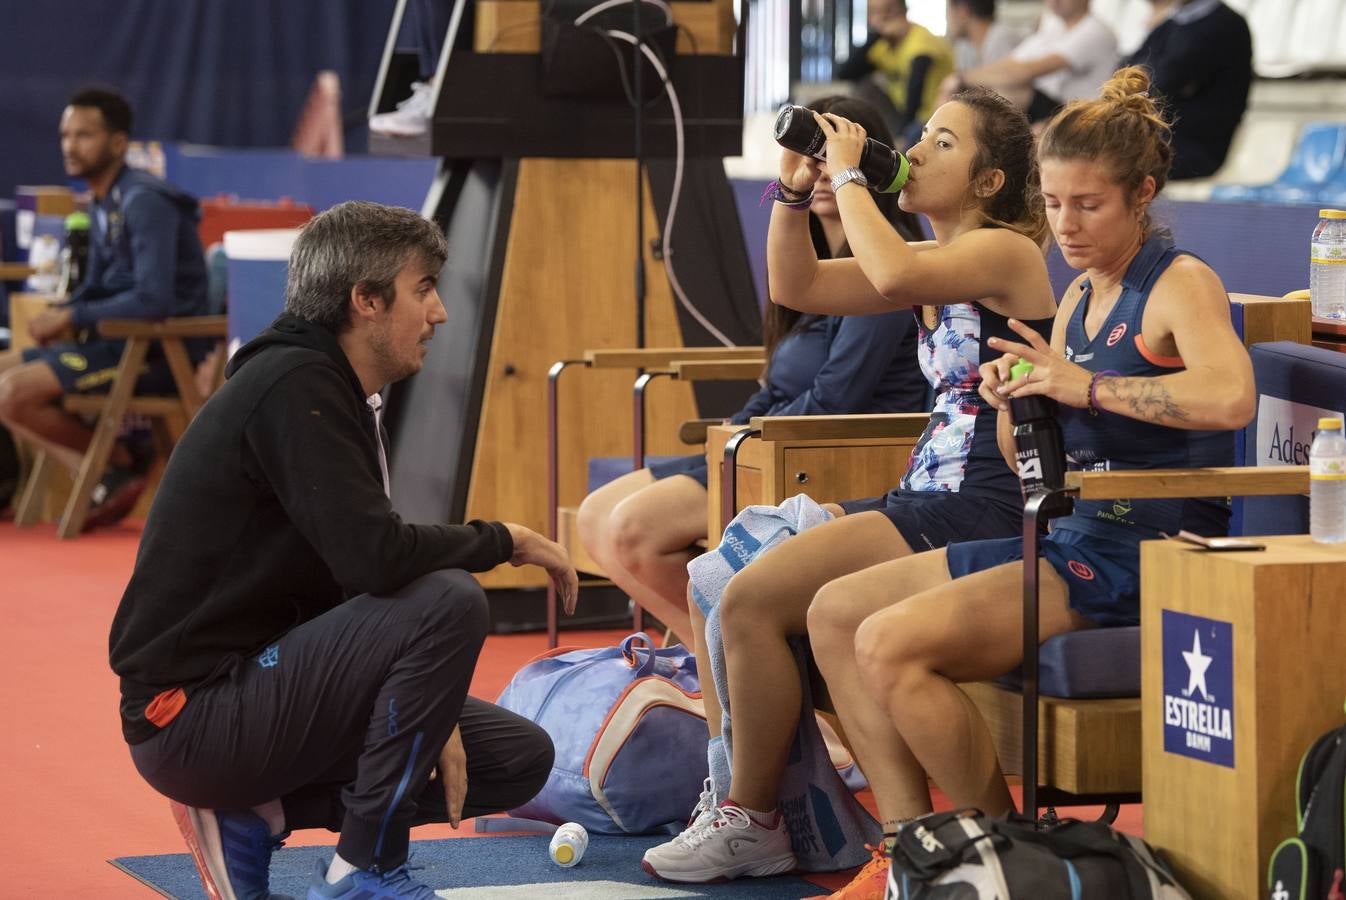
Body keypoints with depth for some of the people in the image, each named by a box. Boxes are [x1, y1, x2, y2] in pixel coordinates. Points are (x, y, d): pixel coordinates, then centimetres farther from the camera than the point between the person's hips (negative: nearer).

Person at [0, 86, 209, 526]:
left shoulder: (145, 201, -16)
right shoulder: (103, 204, 12)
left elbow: (154, 299, -25)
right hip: (116, 341, 10)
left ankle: (123, 458, -1)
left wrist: (73, 317, -17)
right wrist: (60, 316, 0)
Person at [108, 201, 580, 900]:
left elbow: (363, 569, 14)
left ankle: (256, 814, 8)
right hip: (193, 713, -10)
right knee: (450, 602, -26)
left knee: (521, 759, 9)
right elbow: (375, 559, -28)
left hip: (252, 681, 10)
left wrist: (430, 717, 0)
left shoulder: (333, 394, 13)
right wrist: (504, 540, -11)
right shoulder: (294, 389, -17)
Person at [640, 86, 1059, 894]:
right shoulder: (939, 263, 17)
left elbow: (891, 275, -31)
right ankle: (731, 791, 7)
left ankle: (754, 820, -5)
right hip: (925, 496, 10)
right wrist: (794, 189, 4)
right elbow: (796, 287, 18)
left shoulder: (1006, 252, -11)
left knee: (752, 600, -18)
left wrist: (848, 174, -17)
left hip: (980, 511, -10)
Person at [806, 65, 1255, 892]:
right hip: (1074, 538, 10)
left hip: (1146, 552, -10)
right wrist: (1013, 405, -1)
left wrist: (1087, 387, -28)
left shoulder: (1181, 284, -9)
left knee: (892, 644, -23)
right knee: (836, 613, 6)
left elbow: (1231, 395, -32)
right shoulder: (1080, 296, 16)